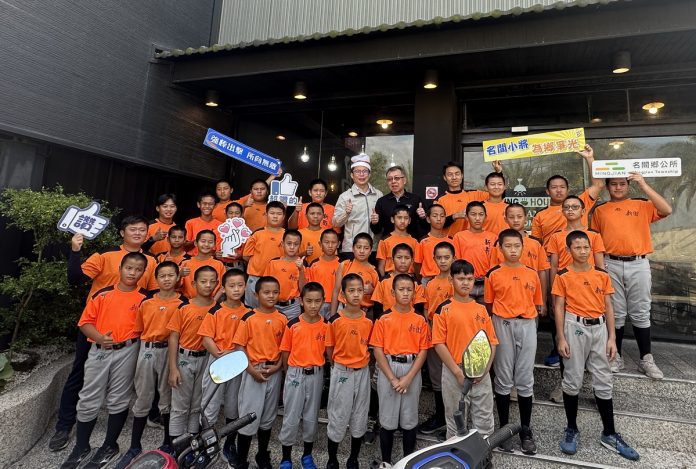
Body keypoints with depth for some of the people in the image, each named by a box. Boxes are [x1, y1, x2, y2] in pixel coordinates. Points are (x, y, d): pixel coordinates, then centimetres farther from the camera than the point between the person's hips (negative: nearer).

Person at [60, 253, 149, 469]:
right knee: (88, 400, 10)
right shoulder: (102, 294, 2)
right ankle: (81, 448, 28)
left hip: (126, 352, -2)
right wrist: (99, 337, -13)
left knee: (118, 400, 8)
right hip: (99, 351, 2)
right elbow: (85, 322, 3)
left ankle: (109, 446, 26)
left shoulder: (144, 297, -2)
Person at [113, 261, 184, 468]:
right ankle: (135, 446, 23)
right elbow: (139, 329, 9)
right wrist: (143, 349, 3)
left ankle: (168, 443, 26)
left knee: (167, 398, 10)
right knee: (142, 398, 10)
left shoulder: (183, 303, -5)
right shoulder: (146, 302, 2)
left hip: (170, 351, -2)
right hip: (147, 351, 2)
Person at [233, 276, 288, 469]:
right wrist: (252, 370, -14)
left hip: (274, 372, 3)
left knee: (268, 417, 16)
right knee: (248, 417, 4)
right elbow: (240, 346, -8)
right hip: (253, 371, -3)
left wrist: (277, 367, -9)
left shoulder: (283, 319, 0)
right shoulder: (249, 318, -9)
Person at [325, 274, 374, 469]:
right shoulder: (335, 320, -12)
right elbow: (329, 348, -2)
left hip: (362, 372, 3)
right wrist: (338, 367, 3)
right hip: (341, 372, -3)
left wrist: (361, 364, 3)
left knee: (360, 417, 13)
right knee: (338, 417, 7)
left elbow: (368, 347, 7)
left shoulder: (369, 321, -3)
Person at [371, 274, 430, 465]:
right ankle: (385, 461, 27)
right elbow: (377, 351, -6)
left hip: (412, 369, 1)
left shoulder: (420, 320, 1)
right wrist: (392, 378, -11)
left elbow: (423, 351, -1)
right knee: (387, 419, 9)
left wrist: (409, 377, -10)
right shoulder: (384, 319, -4)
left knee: (410, 419, 13)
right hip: (388, 369, -1)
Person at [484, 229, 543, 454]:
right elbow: (489, 305, 2)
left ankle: (526, 430, 21)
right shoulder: (493, 274, -2)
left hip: (527, 326, 2)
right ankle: (504, 428, 20)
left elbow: (537, 304, 12)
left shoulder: (532, 273, 6)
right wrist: (499, 321, -4)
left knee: (526, 380, 8)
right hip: (502, 326, -2)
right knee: (504, 380, 7)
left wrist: (526, 317, 2)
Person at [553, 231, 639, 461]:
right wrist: (561, 338, -8)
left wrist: (612, 338, 2)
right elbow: (559, 308, -4)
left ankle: (609, 434, 23)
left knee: (603, 383, 10)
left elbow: (608, 307, 6)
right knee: (573, 380, 6)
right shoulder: (563, 276, -4)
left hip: (599, 328, 3)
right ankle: (571, 429, 22)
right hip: (575, 328, -3)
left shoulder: (602, 275, 5)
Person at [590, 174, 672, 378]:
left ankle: (646, 359, 16)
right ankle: (616, 356, 17)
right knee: (616, 313, 7)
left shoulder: (642, 205, 8)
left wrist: (643, 185, -12)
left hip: (638, 264, 0)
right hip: (611, 265, 0)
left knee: (641, 313, 6)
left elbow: (666, 210, -12)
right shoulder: (600, 210, 9)